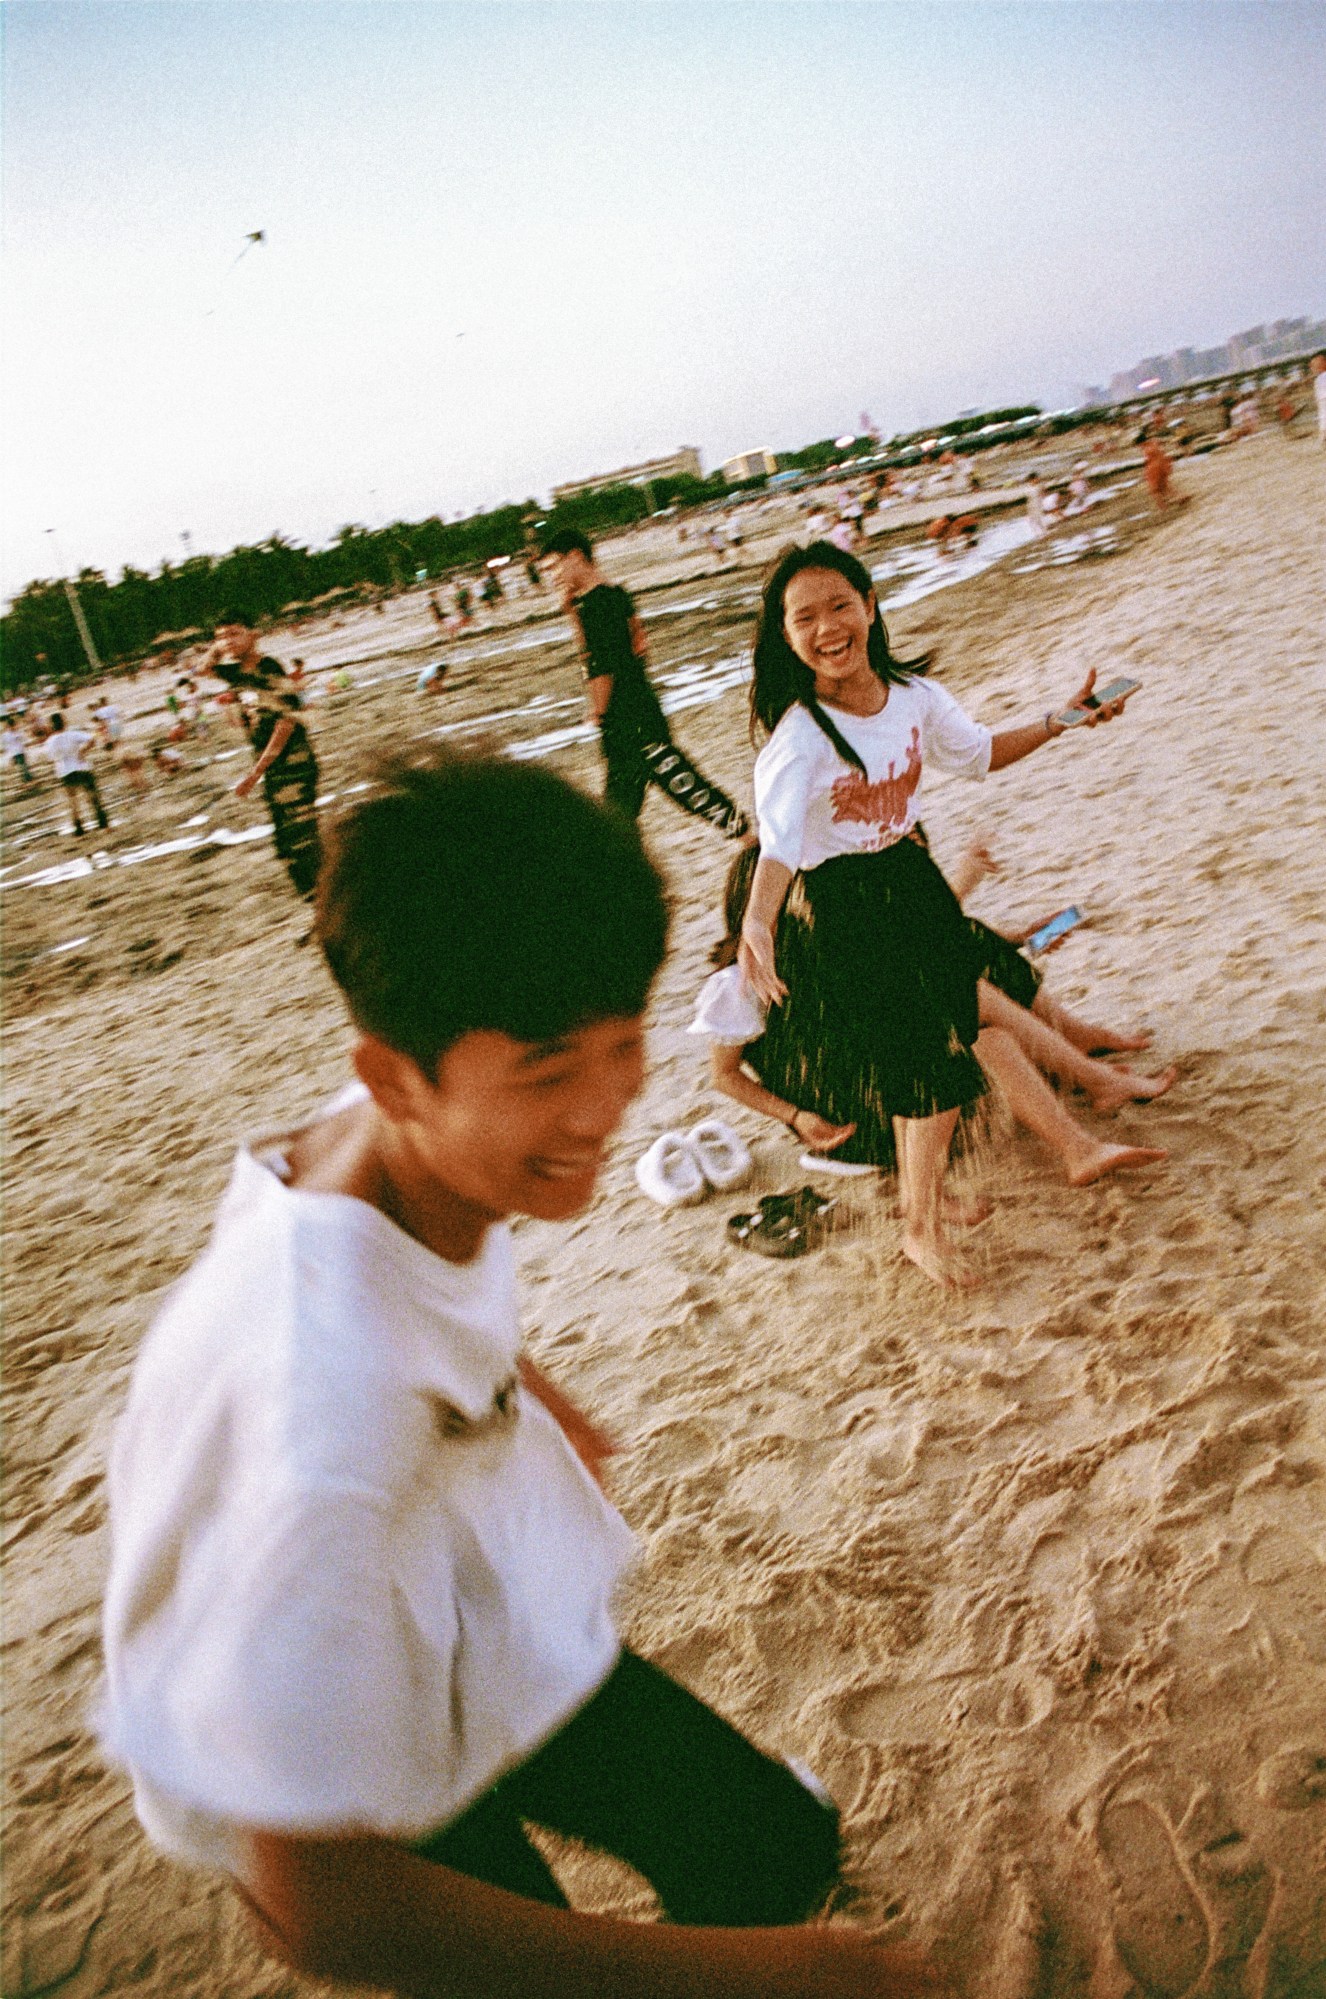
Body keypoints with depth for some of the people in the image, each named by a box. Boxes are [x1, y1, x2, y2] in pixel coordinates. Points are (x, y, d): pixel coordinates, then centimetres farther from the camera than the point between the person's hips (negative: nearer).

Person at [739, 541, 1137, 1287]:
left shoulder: (913, 693, -5)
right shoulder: (799, 735, -24)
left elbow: (978, 753, 12)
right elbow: (778, 842, -34)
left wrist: (1059, 722, 4)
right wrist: (758, 923, -51)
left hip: (912, 878, 6)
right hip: (849, 908, -6)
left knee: (935, 1050, 14)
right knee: (933, 1068, -3)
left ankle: (916, 1183, 39)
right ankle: (923, 1230, 18)